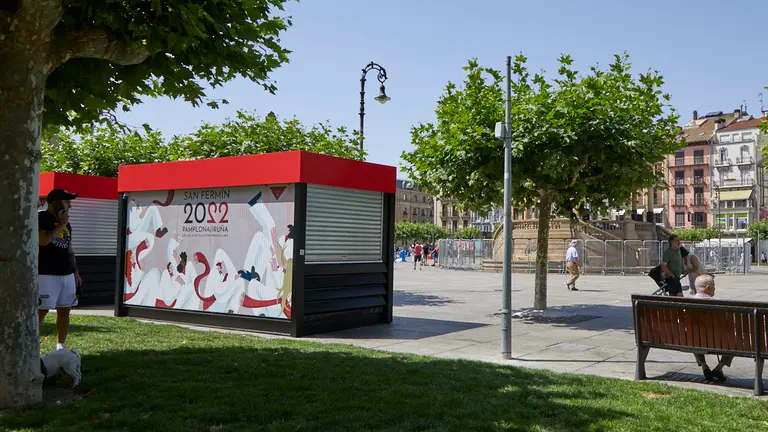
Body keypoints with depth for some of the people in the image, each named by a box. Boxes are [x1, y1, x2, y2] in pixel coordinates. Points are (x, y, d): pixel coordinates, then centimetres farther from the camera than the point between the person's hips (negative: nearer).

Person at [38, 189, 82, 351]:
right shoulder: (40, 217, -7)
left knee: (64, 310, 9)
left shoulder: (66, 224, 16)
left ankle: (61, 346, 17)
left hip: (67, 274, 7)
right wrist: (61, 225, -12)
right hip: (46, 274, -7)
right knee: (40, 311, -7)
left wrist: (76, 273, 15)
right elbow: (43, 241, -23)